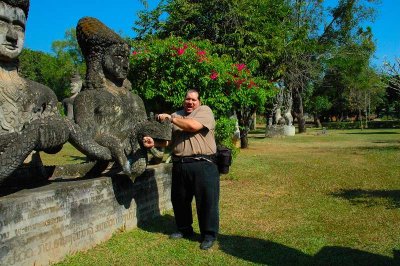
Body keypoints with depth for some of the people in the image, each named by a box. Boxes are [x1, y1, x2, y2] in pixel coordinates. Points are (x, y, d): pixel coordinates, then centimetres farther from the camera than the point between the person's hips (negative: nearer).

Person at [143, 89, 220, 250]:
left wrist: (170, 118, -8)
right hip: (180, 166, 6)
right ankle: (184, 229, 34)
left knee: (206, 200, 0)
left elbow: (193, 126, -17)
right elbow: (168, 140, 15)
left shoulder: (205, 111, 1)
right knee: (179, 200, 15)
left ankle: (209, 235, 15)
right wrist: (154, 142, -4)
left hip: (203, 165, -5)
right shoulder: (176, 115, 17)